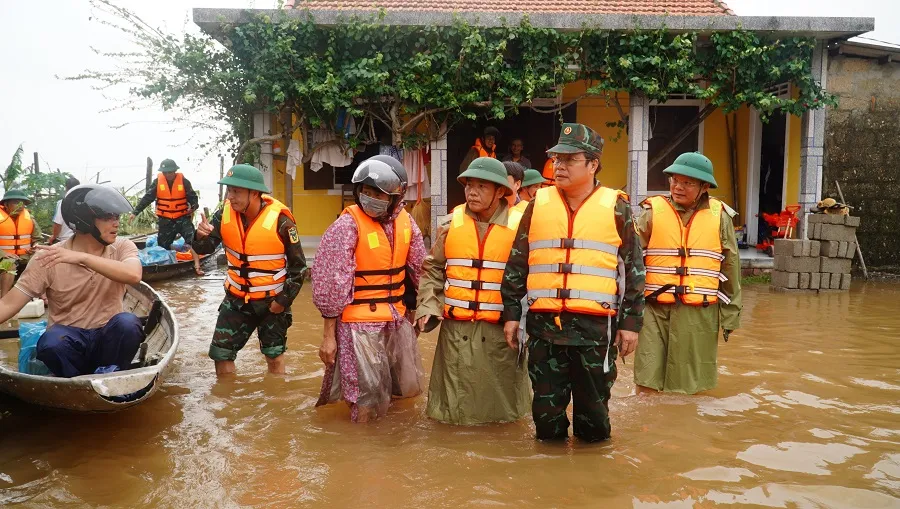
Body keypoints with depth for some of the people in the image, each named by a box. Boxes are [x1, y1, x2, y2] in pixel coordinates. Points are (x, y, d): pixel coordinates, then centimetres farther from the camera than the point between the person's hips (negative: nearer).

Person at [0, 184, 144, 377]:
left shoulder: (122, 247, -3)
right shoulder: (49, 257, -6)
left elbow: (133, 275, -26)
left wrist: (83, 257, -35)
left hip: (109, 338, 1)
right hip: (69, 339, -1)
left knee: (127, 322, -31)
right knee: (51, 343, -34)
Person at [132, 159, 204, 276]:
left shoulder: (184, 181, -6)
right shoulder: (158, 182, -3)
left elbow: (193, 197, -6)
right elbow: (147, 198, -3)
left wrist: (193, 206, -28)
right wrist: (136, 212, -6)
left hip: (183, 218, -2)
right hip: (165, 220, 2)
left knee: (192, 239, -18)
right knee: (162, 245, 10)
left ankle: (197, 266, -18)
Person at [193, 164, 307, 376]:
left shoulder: (279, 219, -20)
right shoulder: (225, 213, -7)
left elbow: (298, 265, -11)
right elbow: (205, 248, -4)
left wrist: (284, 300, -12)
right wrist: (201, 236, -27)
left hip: (272, 301, -4)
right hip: (236, 299, 4)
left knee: (274, 356, 12)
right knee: (221, 353, 7)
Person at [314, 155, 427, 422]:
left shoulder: (405, 222, 2)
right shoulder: (348, 226, -15)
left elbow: (419, 269, 12)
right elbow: (332, 284, -14)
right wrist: (329, 335, -12)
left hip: (398, 319, 6)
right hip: (360, 322, -6)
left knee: (409, 388, 18)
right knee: (369, 404, 4)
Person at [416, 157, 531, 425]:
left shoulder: (519, 225, -5)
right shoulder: (451, 223, 2)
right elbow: (433, 269, 11)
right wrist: (428, 305, 1)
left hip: (500, 328, -2)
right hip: (456, 326, 2)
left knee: (498, 392, 11)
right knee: (456, 391, 13)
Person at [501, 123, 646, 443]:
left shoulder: (616, 207, 1)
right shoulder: (538, 204, 6)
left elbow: (633, 270, 3)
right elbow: (516, 264, 10)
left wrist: (631, 322, 0)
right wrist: (511, 313, 7)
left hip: (595, 325, -2)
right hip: (544, 324, 2)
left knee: (593, 403, 10)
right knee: (546, 405, 11)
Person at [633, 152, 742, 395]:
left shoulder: (720, 217, 5)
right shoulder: (653, 212, 1)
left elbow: (731, 268, 10)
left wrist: (730, 313, 11)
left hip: (699, 313, 1)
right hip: (656, 310, -1)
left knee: (691, 387, 12)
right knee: (647, 384, 1)